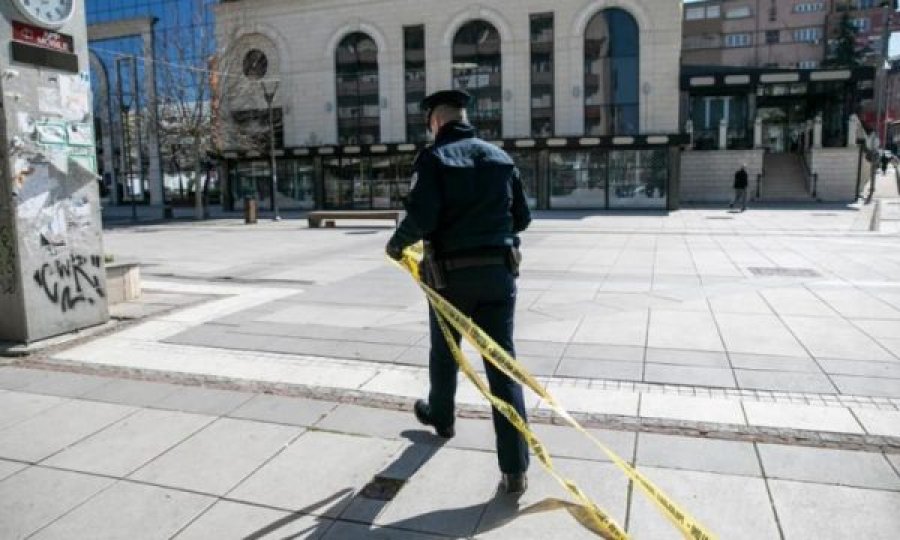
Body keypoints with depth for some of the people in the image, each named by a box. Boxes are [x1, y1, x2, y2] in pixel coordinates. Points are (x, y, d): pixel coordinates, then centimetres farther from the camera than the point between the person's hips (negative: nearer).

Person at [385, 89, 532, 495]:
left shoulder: (434, 158, -6)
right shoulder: (500, 157, 8)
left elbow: (421, 217, -18)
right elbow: (522, 217, 11)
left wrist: (397, 243, 1)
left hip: (451, 274, -3)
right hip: (498, 271, 3)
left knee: (444, 352, 22)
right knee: (502, 363, 1)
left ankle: (440, 417, 47)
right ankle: (515, 469, 0)